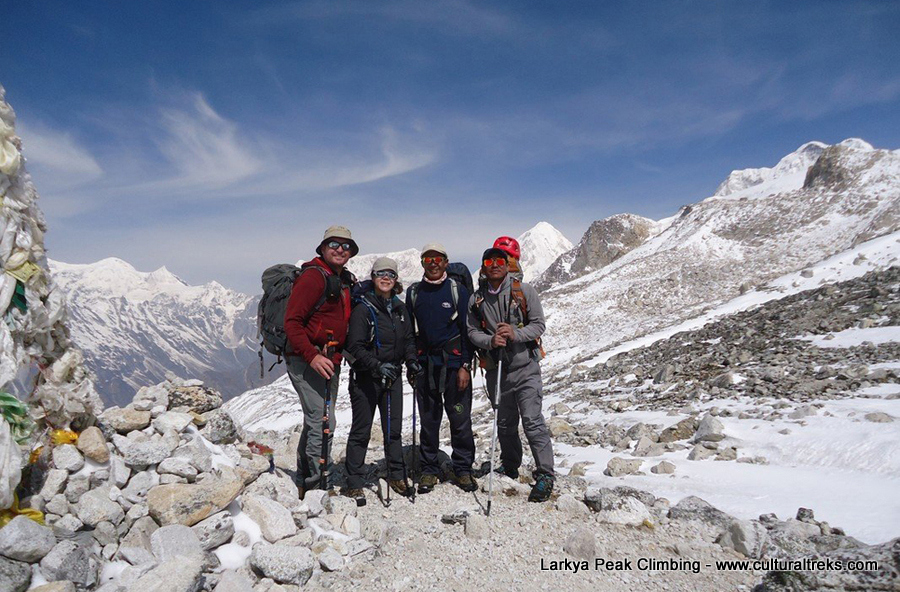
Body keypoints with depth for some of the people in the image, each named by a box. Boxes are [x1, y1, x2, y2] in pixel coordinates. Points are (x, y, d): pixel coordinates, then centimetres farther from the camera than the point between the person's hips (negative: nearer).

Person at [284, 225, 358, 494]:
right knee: (322, 423, -10)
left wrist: (337, 356, 15)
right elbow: (292, 322, -18)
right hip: (306, 361, -9)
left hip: (330, 362, 9)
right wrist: (312, 356, -26)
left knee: (317, 421, 17)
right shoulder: (313, 276, -13)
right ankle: (316, 484, 3)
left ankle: (305, 481, 31)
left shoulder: (346, 281, 14)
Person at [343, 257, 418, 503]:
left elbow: (408, 339, 16)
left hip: (393, 376, 5)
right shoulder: (363, 308, -10)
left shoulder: (400, 308, 8)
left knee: (394, 428, 12)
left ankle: (396, 476, 26)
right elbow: (355, 346, -16)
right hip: (365, 378, -5)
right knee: (361, 430, 2)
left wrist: (411, 361, -2)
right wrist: (377, 365, -27)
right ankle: (354, 483, 11)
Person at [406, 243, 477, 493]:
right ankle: (429, 470, 21)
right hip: (425, 364, 2)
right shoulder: (413, 293, 8)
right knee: (428, 420, 8)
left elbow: (467, 329, -1)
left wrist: (465, 366, -6)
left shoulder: (458, 290, 0)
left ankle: (463, 469, 17)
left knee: (460, 419, 2)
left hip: (454, 364, -2)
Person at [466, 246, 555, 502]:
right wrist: (491, 340, -16)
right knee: (505, 423, 16)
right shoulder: (477, 299, 5)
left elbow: (538, 324, -3)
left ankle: (545, 475, 1)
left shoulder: (524, 291, -3)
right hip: (496, 369, 4)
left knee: (532, 421, -10)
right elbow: (473, 332, 4)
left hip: (525, 366, -3)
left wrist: (516, 334, -21)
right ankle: (510, 467, 37)